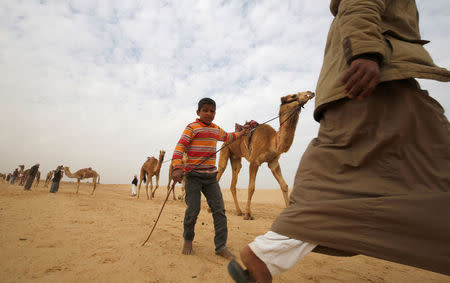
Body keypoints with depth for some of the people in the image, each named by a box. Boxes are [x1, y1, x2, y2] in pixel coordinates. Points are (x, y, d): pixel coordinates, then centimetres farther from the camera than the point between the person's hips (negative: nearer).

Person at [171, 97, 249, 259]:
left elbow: (227, 137, 38)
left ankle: (221, 246, 10)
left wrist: (241, 133, 37)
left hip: (211, 176, 6)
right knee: (193, 210, -3)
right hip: (193, 175, -5)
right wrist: (177, 168, -26)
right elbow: (180, 147, -14)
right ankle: (188, 240, 25)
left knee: (219, 209, -1)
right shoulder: (192, 127, -5)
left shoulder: (216, 129, 15)